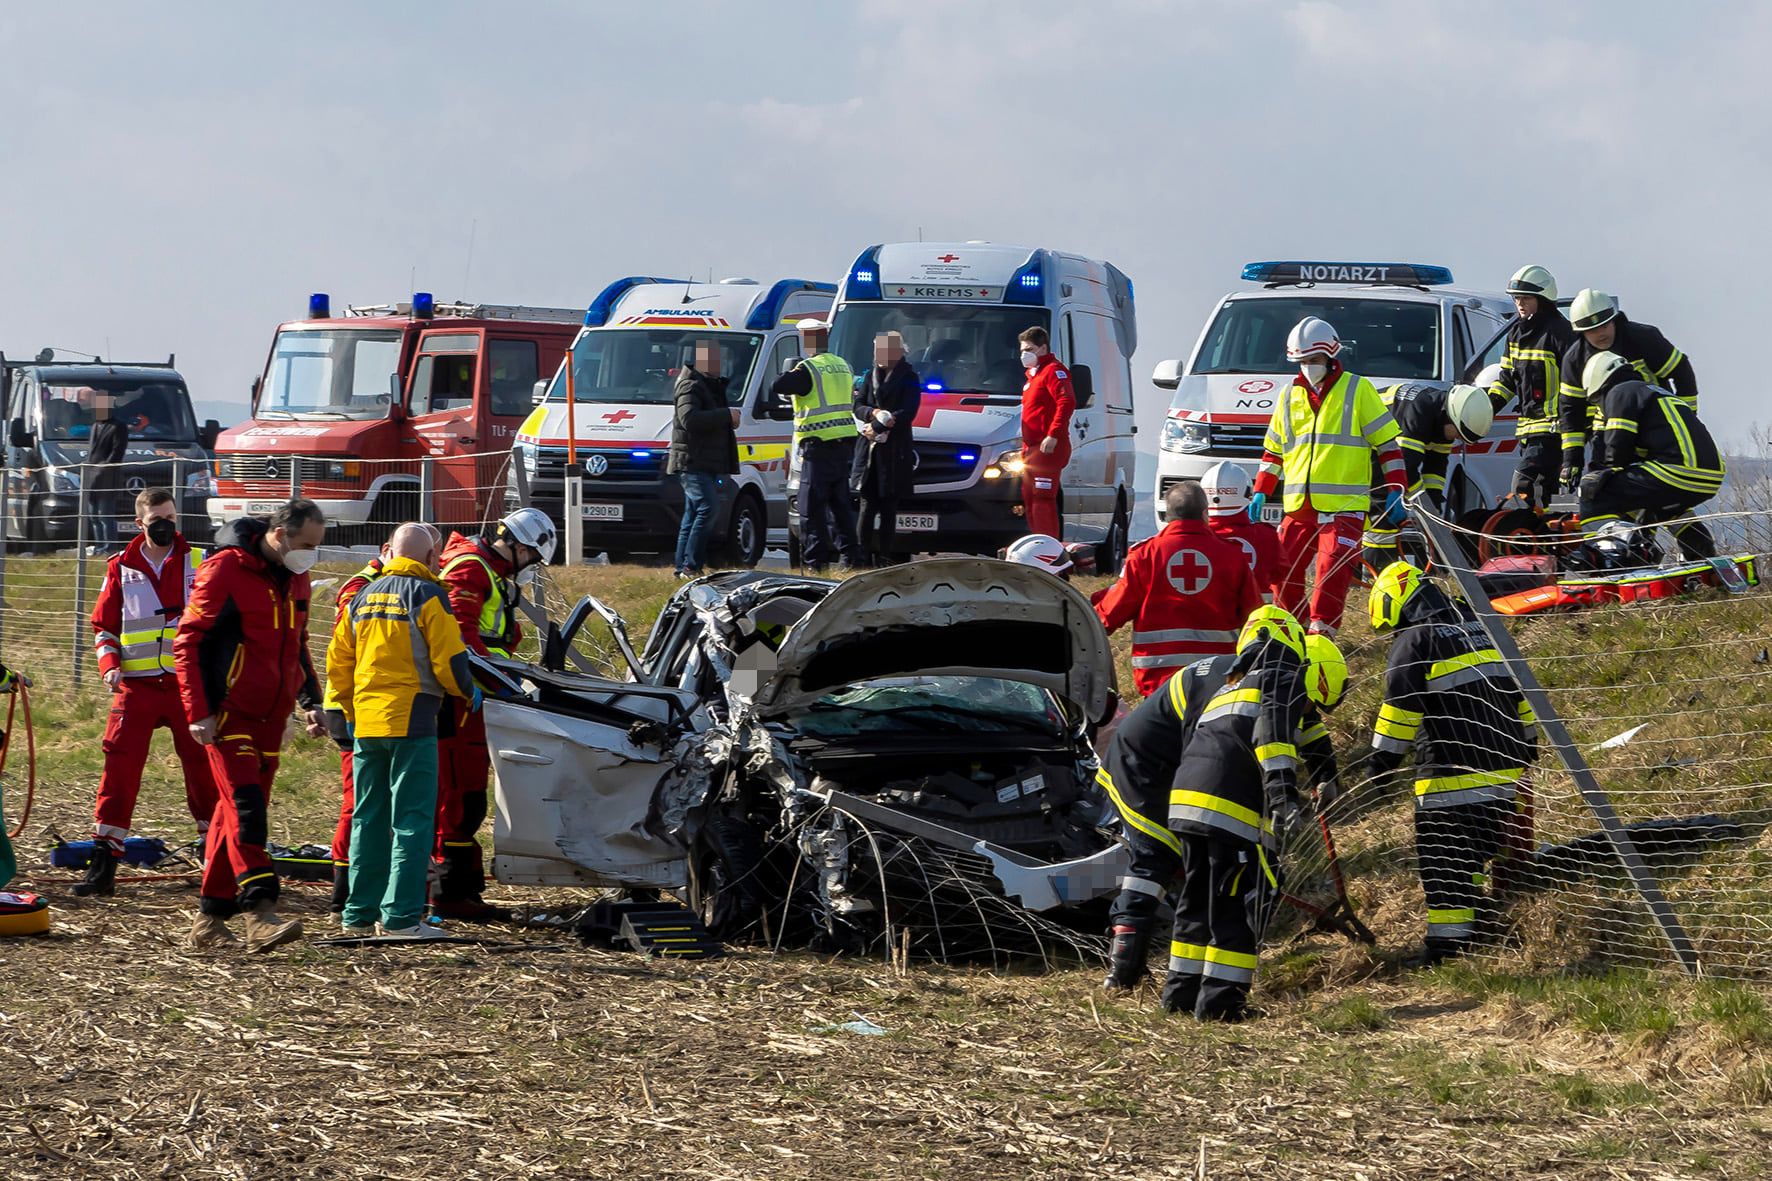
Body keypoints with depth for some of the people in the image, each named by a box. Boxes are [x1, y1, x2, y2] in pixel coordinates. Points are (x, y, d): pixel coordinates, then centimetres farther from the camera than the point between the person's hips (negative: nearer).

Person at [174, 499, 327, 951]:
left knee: (235, 812, 9)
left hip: (270, 717, 7)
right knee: (246, 810, -16)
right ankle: (260, 914, -24)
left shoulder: (296, 579, 12)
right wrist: (198, 712, -16)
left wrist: (310, 701, 13)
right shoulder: (225, 570, -12)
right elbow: (187, 642, -11)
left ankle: (210, 917, 14)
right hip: (228, 713, -7)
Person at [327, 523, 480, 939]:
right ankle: (401, 916, -8)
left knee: (368, 818, 13)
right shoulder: (427, 596, -6)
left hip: (366, 724, 6)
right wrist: (468, 692, 8)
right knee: (412, 820, -4)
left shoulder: (363, 598, 13)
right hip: (410, 719, -6)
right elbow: (449, 660, -11)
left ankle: (359, 914, 15)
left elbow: (337, 664, 14)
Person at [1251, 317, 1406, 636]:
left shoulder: (1357, 390, 2)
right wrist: (1261, 493, 14)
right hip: (1298, 505, 5)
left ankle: (1321, 631, -13)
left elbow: (1387, 443, 2)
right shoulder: (1291, 396, 15)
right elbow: (1273, 450, 23)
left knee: (1332, 573, -15)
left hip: (1344, 505, -5)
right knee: (1282, 572, 3)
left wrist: (1395, 490, -3)